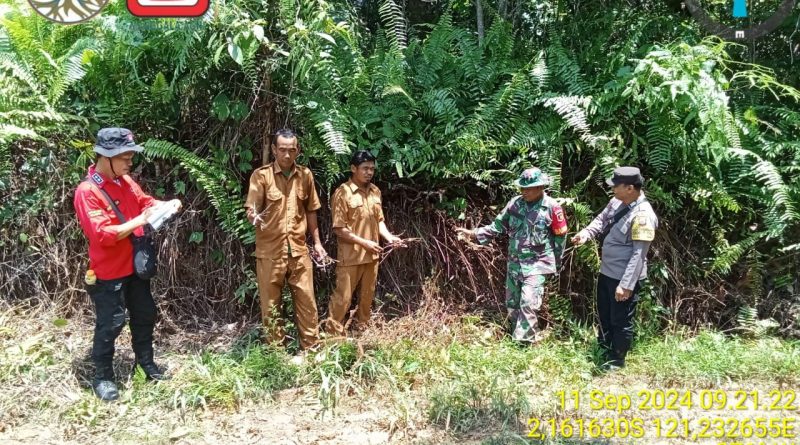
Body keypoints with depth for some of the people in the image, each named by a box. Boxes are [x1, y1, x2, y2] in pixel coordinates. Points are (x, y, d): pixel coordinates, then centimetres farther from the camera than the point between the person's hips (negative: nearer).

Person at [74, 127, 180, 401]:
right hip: (108, 272, -8)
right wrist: (140, 221, -28)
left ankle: (146, 362, 36)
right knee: (110, 324, 3)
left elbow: (145, 201, 18)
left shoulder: (126, 181, 2)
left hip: (135, 265, 8)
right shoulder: (87, 192, -21)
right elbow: (102, 235, -26)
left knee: (144, 315, 18)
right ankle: (102, 377, 21)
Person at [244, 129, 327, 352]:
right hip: (270, 251, -3)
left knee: (306, 300, 8)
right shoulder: (261, 175, -7)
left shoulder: (305, 175, 5)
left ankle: (311, 348, 22)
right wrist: (253, 217, -35)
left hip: (299, 250, 3)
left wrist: (317, 242, 14)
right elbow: (251, 211, -11)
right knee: (271, 304, 7)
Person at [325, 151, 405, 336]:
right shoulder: (343, 193, -14)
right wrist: (364, 242, -17)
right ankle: (333, 333, 15)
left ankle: (362, 329, 32)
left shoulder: (375, 191, 6)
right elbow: (339, 229, -15)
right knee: (343, 297, 1)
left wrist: (389, 237, -4)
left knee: (367, 296, 17)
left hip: (372, 255, 6)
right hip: (351, 256, -6)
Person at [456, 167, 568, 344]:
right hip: (515, 263, 5)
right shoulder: (515, 203, -1)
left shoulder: (552, 207, -12)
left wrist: (556, 263, 3)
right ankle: (516, 337, 31)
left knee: (528, 303, -15)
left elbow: (559, 237, -2)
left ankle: (526, 342, -3)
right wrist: (474, 233, -6)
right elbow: (498, 226, 4)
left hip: (537, 264, -5)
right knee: (512, 303, 13)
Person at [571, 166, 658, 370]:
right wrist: (586, 233, -7)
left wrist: (626, 284, -27)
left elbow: (638, 255, -26)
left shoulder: (642, 216, -26)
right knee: (604, 314, 25)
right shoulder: (617, 202, 0)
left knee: (621, 321, 7)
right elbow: (601, 220, 15)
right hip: (606, 271, 9)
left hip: (624, 278, -9)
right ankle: (604, 351, 46)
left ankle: (616, 362, 25)